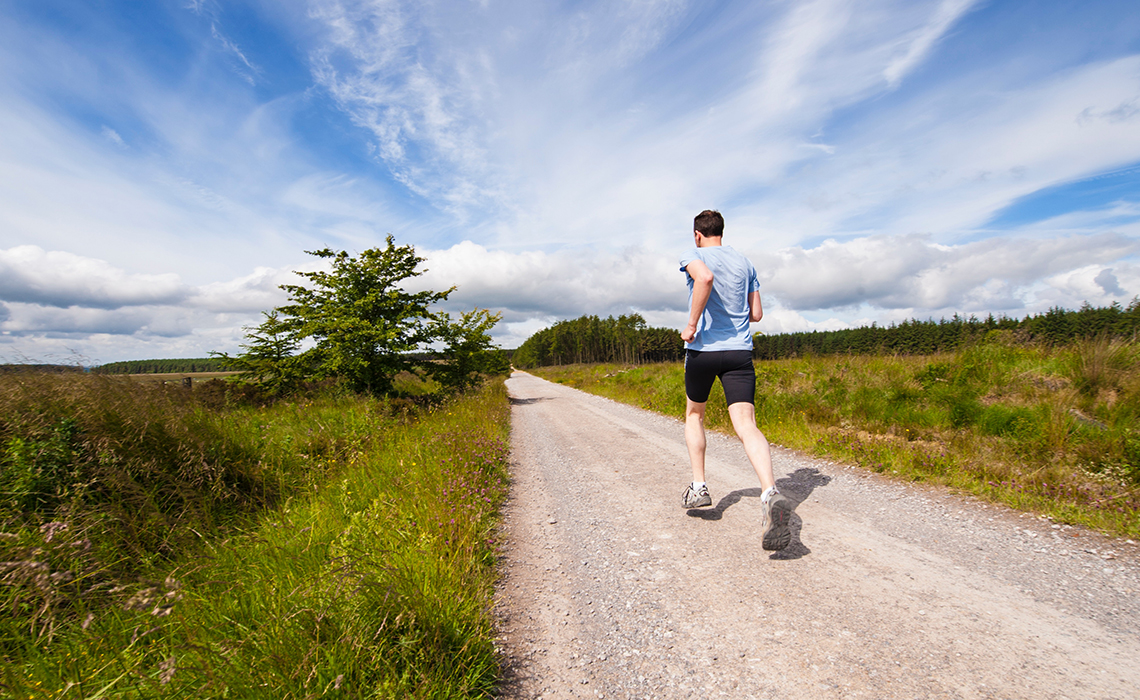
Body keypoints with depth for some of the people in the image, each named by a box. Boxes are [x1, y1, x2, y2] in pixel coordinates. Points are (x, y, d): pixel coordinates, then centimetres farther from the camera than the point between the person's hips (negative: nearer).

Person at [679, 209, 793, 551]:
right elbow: (756, 314, 15)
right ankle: (771, 494, -29)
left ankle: (699, 486, 18)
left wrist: (692, 323, -18)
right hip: (740, 351, 3)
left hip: (702, 349, -3)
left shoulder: (694, 256, 1)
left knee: (694, 414, 19)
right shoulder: (745, 263, 16)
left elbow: (705, 277, -25)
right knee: (746, 425, -8)